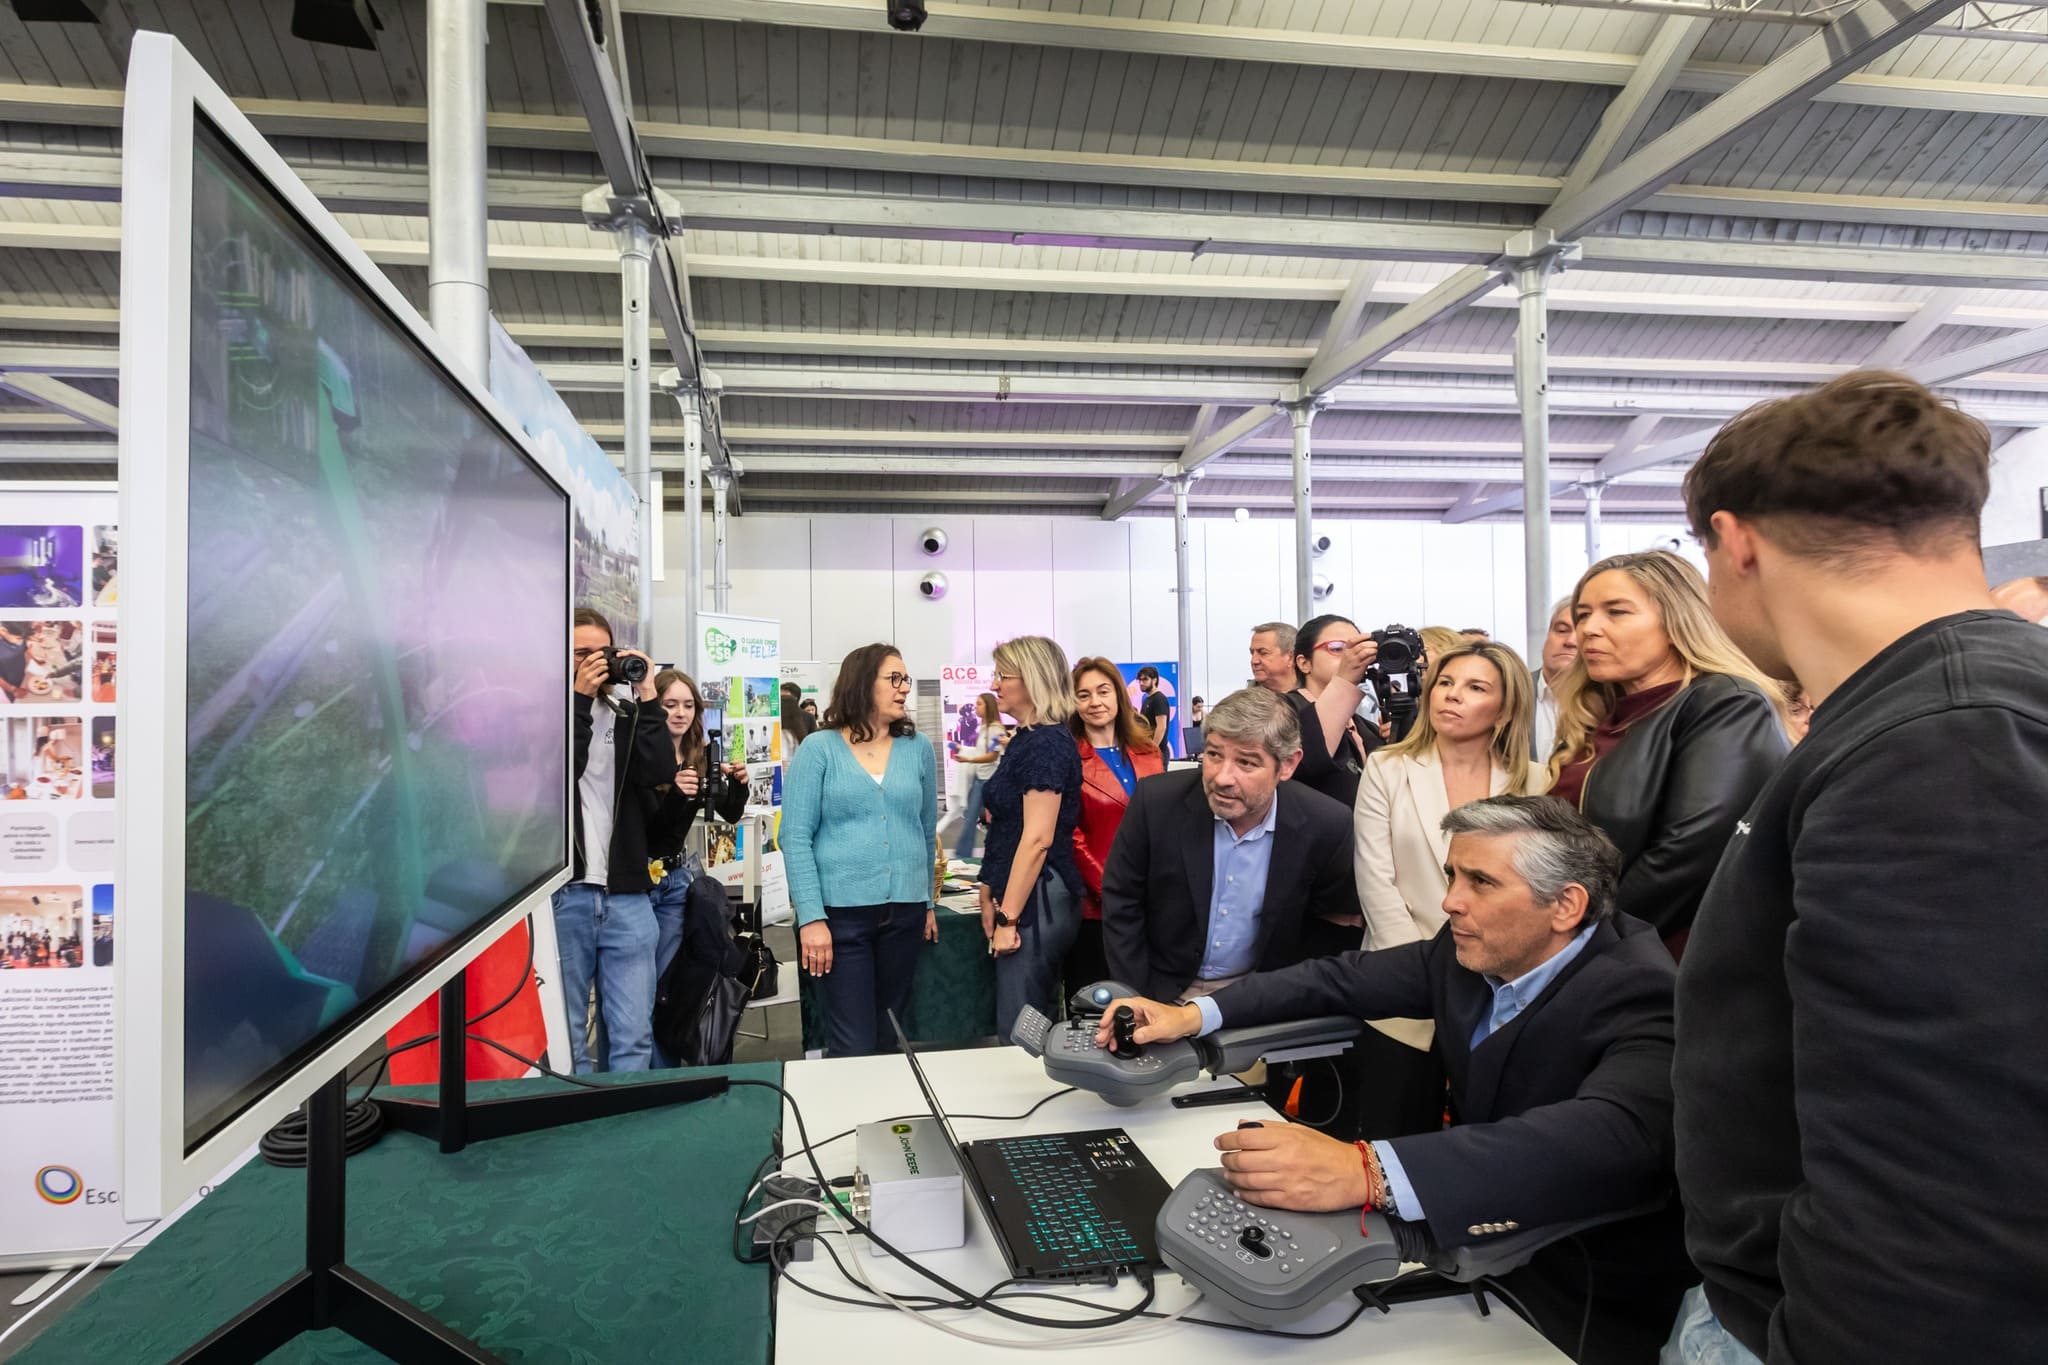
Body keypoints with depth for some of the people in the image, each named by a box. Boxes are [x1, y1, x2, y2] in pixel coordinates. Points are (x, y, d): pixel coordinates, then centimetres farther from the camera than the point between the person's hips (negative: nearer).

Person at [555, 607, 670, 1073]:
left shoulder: (626, 718, 15)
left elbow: (660, 772, -2)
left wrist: (646, 697, -2)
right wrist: (579, 699, -9)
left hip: (627, 896, 3)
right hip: (561, 896, -3)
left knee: (633, 1038, 4)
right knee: (567, 1040, 5)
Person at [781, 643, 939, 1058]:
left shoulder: (919, 749, 8)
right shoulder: (819, 749, -2)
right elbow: (795, 837, -7)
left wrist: (929, 903, 16)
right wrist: (811, 917, -14)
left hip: (904, 911, 4)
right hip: (840, 912, -3)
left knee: (890, 1040, 14)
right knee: (853, 1048, -4)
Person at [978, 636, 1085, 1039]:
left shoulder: (1046, 743, -16)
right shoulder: (1026, 739, 14)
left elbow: (1038, 838, -21)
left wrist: (1008, 918, -19)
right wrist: (992, 898, 17)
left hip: (1035, 901, -10)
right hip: (1021, 897, 10)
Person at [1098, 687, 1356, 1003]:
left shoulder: (1325, 827, -15)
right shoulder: (1156, 803, -15)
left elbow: (1340, 918, 2)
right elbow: (1121, 906, -5)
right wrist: (1135, 1003, -8)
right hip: (1166, 990, -1)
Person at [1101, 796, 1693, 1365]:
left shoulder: (1642, 995, -25)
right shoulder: (1472, 950, -5)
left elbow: (1615, 1136, -43)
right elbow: (1344, 978, 5)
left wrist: (1366, 1173, -53)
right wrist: (1193, 1015, -6)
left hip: (1583, 1312, -6)